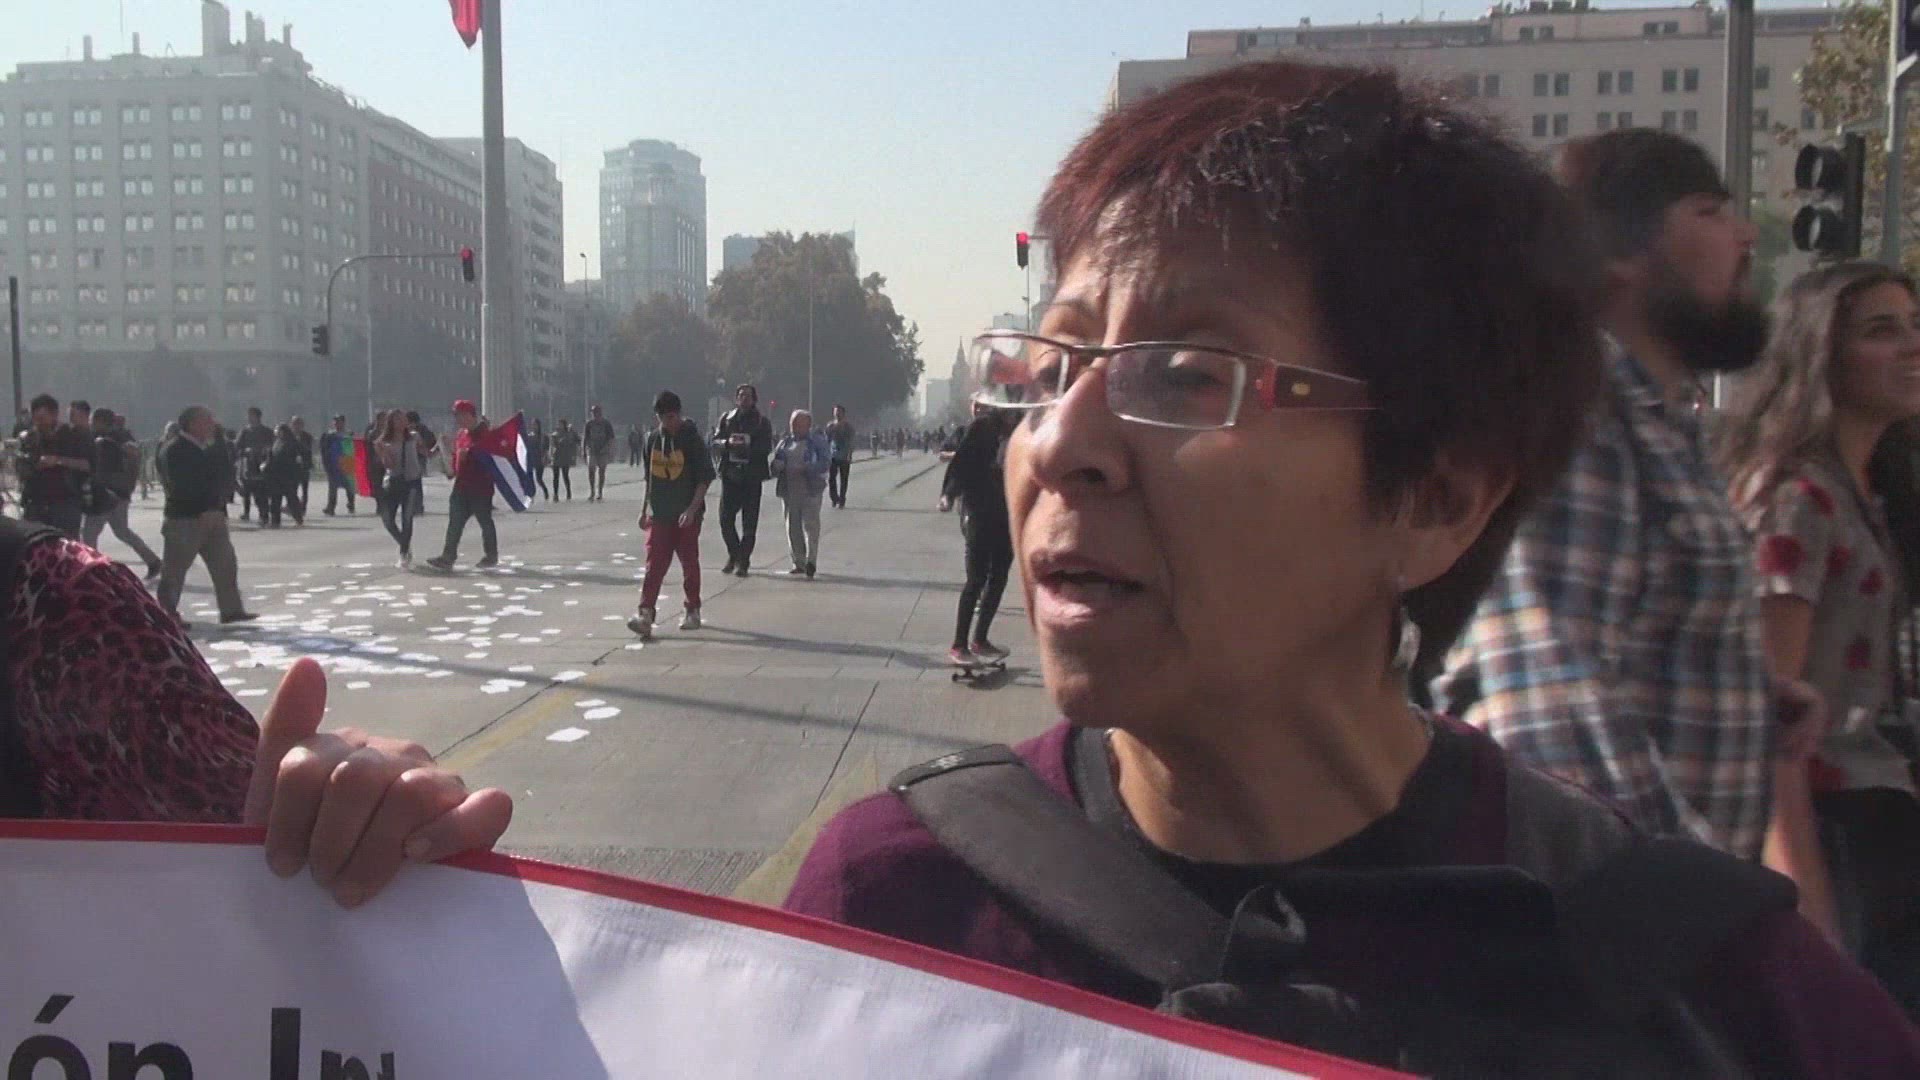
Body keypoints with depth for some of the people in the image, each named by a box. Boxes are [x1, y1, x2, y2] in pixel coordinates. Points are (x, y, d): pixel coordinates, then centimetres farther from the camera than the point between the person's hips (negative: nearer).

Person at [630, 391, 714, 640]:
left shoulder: (691, 439, -7)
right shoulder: (654, 439, 7)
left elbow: (705, 477, -9)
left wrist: (692, 509, -17)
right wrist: (644, 509, 15)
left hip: (687, 516, -3)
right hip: (659, 515, 3)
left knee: (689, 564, 7)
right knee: (654, 564, -5)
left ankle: (693, 612, 21)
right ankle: (645, 615, -12)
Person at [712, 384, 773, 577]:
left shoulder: (762, 422, 4)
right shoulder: (726, 419, 10)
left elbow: (766, 447, -6)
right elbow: (715, 441, 4)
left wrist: (748, 445, -19)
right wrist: (728, 442, -16)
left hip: (752, 476, -2)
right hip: (729, 474, 2)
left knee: (749, 522, -1)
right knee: (726, 519, 0)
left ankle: (743, 561, 7)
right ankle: (734, 555, 20)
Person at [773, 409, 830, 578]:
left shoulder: (817, 441, 2)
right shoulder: (785, 443, 16)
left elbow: (824, 462, -8)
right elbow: (776, 464, 17)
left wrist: (805, 468, -21)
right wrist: (777, 467, -7)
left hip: (810, 489, -5)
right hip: (789, 489, 5)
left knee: (810, 523, -10)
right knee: (793, 526, 5)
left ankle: (811, 561, -11)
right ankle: (799, 563, 13)